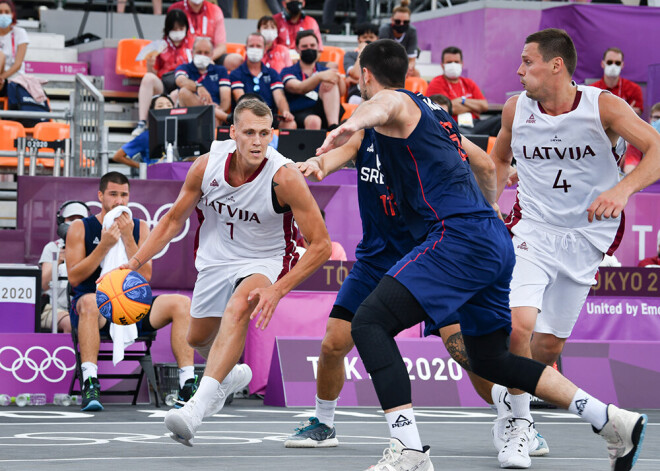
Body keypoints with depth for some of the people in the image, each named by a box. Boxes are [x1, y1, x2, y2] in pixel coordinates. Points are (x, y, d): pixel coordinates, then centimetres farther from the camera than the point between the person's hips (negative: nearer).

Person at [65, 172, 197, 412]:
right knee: (90, 302, -40)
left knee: (181, 303, -18)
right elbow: (74, 278, -6)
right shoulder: (80, 228, 4)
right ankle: (90, 383, -45)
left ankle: (187, 384, -24)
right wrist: (105, 246, -14)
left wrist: (128, 238, -9)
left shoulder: (140, 228, 11)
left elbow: (145, 276, 0)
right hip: (95, 308, -3)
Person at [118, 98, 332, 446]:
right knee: (197, 338, 21)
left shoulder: (284, 177, -28)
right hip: (217, 259, 5)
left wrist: (278, 290, -32)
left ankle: (197, 408, -43)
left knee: (237, 308, -36)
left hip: (265, 262, -5)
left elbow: (321, 245, -24)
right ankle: (232, 375, 57)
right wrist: (134, 263, -7)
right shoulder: (208, 165, -17)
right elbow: (174, 219, 1)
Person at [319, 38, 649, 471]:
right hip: (497, 243, 10)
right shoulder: (433, 111, 28)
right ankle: (615, 422, 21)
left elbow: (380, 107, -28)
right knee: (490, 359, 22)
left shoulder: (395, 102, 0)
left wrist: (351, 126, -51)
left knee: (369, 323, -15)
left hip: (461, 236, -10)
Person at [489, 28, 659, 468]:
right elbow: (499, 158, 17)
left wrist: (622, 189, -38)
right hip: (532, 229, 0)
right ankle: (517, 421, 0)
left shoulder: (602, 106, -13)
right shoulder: (516, 110, -3)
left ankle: (514, 406, 36)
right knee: (518, 325, -21)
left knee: (550, 344, 7)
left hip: (586, 236, 0)